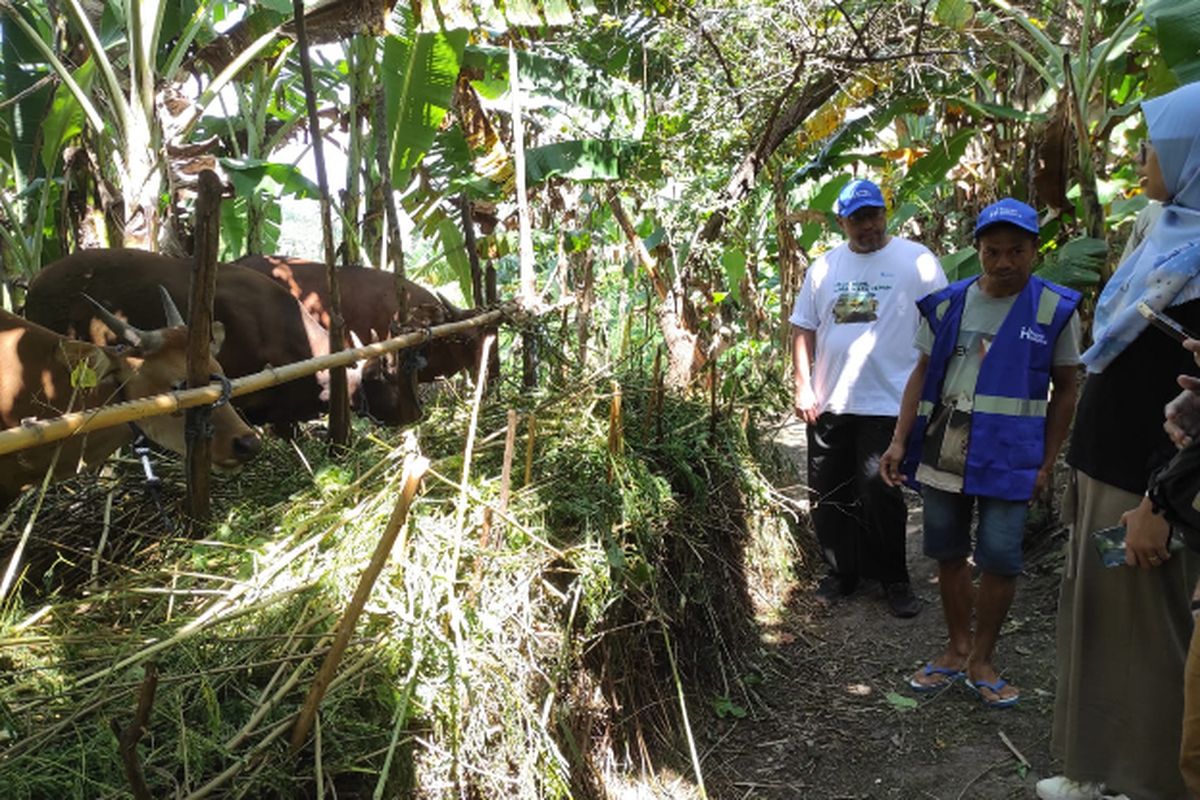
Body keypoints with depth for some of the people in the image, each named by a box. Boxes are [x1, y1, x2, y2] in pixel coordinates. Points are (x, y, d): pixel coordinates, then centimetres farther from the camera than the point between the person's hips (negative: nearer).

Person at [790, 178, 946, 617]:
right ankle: (841, 571, 29)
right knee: (829, 496, 12)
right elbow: (803, 329, 11)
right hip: (827, 403, 5)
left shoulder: (916, 260, -3)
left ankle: (894, 578, 16)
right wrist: (803, 386, 3)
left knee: (879, 495, -4)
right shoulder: (824, 266, 9)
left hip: (887, 403, -5)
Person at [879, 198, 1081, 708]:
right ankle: (958, 648, 28)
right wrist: (900, 441, 1)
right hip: (944, 450, 3)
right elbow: (922, 374, 8)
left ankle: (981, 660, 15)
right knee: (948, 552, 10)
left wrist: (1048, 463, 0)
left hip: (1008, 455, -2)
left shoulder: (1055, 309, -1)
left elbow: (1065, 389, 3)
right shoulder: (948, 304, 4)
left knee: (1000, 556, -4)